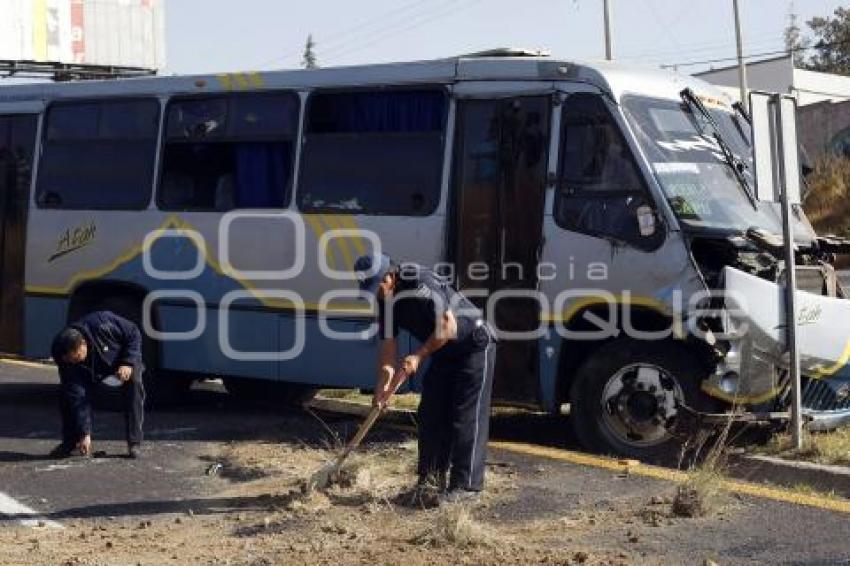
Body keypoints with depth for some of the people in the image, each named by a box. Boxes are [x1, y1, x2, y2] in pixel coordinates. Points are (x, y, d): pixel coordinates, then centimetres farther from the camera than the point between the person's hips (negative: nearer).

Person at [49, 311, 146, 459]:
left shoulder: (102, 323, -40)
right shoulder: (66, 359, -30)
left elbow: (134, 334, -23)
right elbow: (77, 398, -29)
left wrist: (128, 363, -34)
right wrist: (85, 434, -30)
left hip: (124, 359, -2)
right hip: (93, 370, 2)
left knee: (134, 383, -29)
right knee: (67, 393, -17)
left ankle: (134, 443, -22)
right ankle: (71, 443, 0)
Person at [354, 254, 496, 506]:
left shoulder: (422, 284, -29)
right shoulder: (386, 301, -4)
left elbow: (448, 327, -27)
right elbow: (388, 346, -5)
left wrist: (418, 356, -25)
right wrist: (383, 384, -18)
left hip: (474, 346, -8)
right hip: (443, 352, 8)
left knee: (467, 418, -10)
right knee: (430, 414, 4)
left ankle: (466, 485, -9)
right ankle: (430, 480, 11)